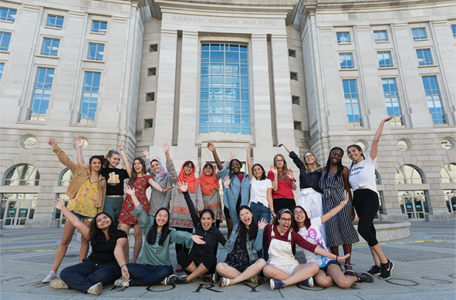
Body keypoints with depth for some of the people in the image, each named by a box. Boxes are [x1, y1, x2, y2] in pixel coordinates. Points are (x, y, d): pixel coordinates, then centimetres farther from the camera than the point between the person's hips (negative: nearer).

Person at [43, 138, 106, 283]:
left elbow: (101, 200, 10)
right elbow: (66, 160, 10)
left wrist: (99, 215, 4)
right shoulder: (81, 171, 10)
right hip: (75, 208, -1)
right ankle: (53, 271, 8)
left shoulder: (102, 181, 11)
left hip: (90, 212, 1)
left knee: (85, 241, 5)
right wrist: (56, 148, 4)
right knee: (65, 240, 0)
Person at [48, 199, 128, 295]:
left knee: (101, 276, -40)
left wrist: (123, 266, -35)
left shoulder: (120, 234, -1)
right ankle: (89, 287, -40)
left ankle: (71, 283, -24)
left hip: (110, 265, -5)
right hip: (91, 264, 5)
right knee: (65, 273, -20)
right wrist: (63, 208, 15)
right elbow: (77, 223, 13)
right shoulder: (93, 235, 13)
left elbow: (118, 250, -16)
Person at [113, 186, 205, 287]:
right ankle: (161, 279, -24)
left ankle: (132, 282, -19)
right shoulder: (148, 229, 9)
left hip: (163, 267, -2)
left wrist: (191, 236, -39)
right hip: (146, 266, 2)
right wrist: (132, 195, 3)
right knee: (129, 267, -25)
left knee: (165, 271, -36)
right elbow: (140, 212, 5)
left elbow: (180, 234, -18)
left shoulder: (169, 234, 3)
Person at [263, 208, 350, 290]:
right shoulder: (270, 229, -2)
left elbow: (312, 247, -5)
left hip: (292, 266, 2)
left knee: (314, 266, -24)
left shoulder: (293, 234, 0)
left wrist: (336, 258, -8)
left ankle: (281, 283, -32)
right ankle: (302, 279, -21)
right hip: (275, 266, -2)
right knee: (267, 269, -39)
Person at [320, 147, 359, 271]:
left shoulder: (343, 169, 6)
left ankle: (347, 263, 3)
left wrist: (352, 207, -1)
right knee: (331, 230, -3)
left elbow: (347, 188, 3)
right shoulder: (324, 170, 15)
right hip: (328, 201, 2)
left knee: (345, 228, -5)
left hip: (342, 200, -2)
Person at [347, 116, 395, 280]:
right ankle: (378, 265, 12)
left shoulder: (369, 161, 4)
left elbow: (375, 140, -2)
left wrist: (382, 122, 3)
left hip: (369, 197, -6)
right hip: (357, 199, 6)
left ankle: (386, 262, -8)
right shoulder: (350, 168, 17)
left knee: (363, 229, -21)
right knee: (369, 230, 6)